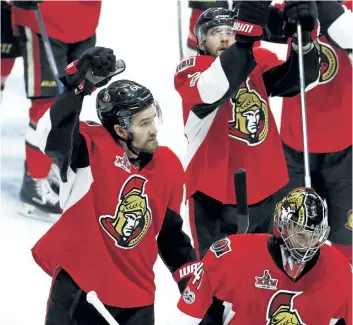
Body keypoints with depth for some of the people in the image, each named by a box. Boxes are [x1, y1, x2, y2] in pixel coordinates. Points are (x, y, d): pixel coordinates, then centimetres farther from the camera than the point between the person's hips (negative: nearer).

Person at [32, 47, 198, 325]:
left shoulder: (169, 168, 5)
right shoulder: (91, 147, -11)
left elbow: (169, 231, 16)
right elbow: (51, 136, -32)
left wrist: (192, 276, 12)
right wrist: (79, 85, -39)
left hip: (135, 296, 4)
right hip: (77, 284, -4)